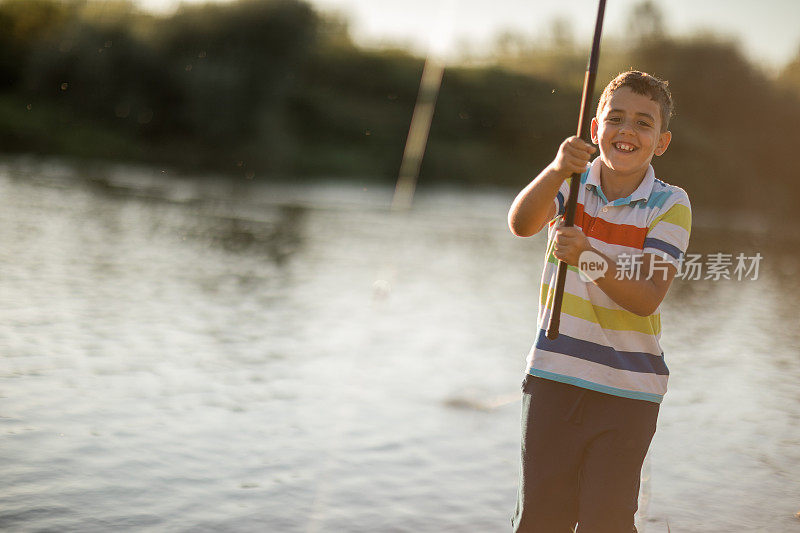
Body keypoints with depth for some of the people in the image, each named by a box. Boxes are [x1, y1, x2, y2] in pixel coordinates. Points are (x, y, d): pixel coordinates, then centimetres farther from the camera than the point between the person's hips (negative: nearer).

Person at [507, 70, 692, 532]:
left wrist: (588, 257, -32)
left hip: (628, 389, -2)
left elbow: (646, 299, -17)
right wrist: (557, 170, -38)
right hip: (554, 374, 2)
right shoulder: (572, 183, 0)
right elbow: (521, 224, -21)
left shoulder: (670, 205, -7)